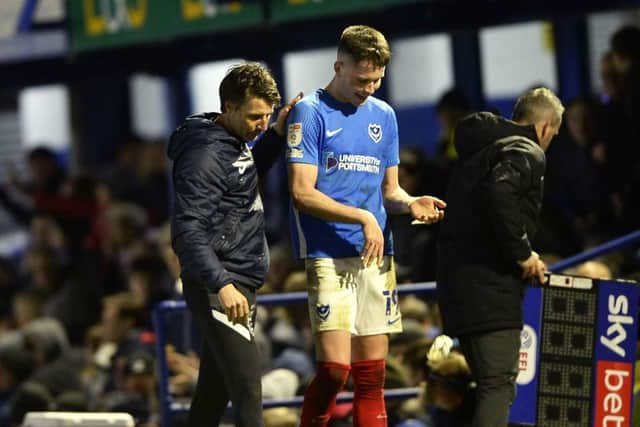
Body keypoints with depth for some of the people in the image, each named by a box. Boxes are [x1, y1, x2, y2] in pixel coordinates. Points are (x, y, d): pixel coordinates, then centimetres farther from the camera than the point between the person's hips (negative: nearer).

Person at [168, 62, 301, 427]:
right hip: (219, 286, -10)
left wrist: (277, 134, 20)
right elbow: (188, 231, -23)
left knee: (216, 389, 13)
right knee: (247, 387, -18)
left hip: (239, 284, 10)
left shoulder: (235, 141, 14)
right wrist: (222, 284, -32)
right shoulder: (205, 156, -16)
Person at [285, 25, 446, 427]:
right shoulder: (311, 112, -3)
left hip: (376, 256, 6)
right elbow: (302, 192, -9)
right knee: (334, 368, -15)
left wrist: (410, 203, -2)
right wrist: (362, 217, -16)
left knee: (372, 375, 3)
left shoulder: (384, 115, 15)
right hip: (328, 255, -6)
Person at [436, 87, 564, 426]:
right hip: (489, 284, -9)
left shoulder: (477, 151, 23)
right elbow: (499, 192, -26)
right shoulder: (527, 153, -6)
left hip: (456, 283, 9)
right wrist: (522, 253, -17)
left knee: (492, 383, 15)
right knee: (499, 384, -13)